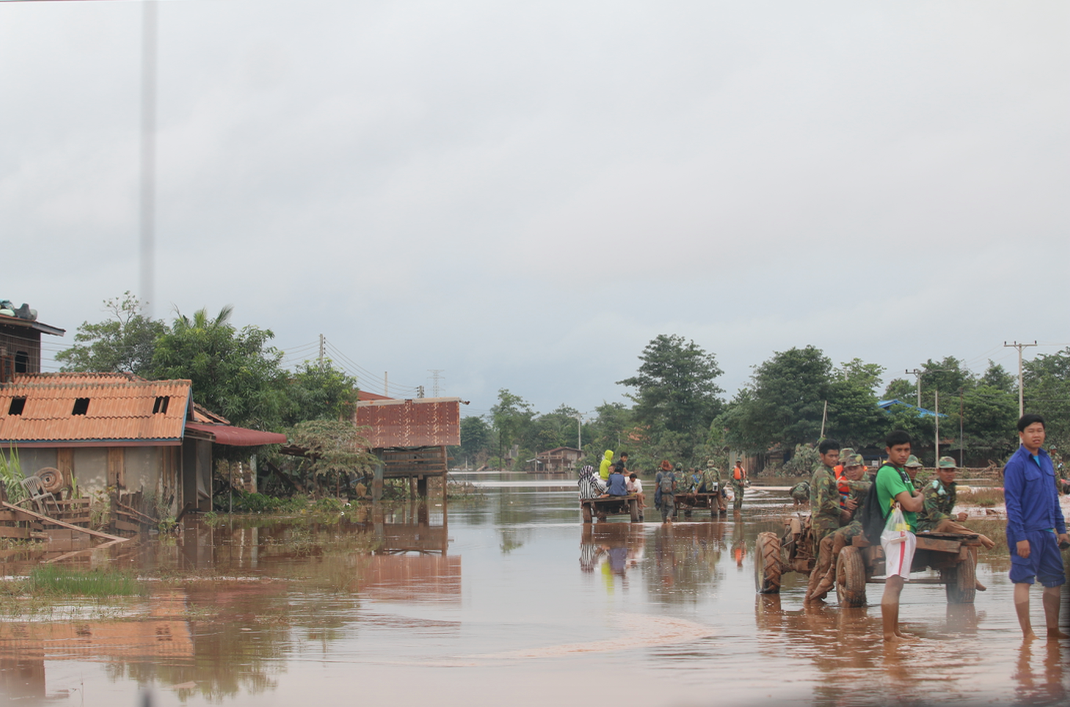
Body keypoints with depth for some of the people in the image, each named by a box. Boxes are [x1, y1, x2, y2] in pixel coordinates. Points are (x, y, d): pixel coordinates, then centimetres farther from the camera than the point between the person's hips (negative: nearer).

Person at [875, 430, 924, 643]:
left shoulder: (901, 471, 19)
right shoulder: (888, 472, -14)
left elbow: (917, 503, 18)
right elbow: (911, 504, -20)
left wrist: (915, 500, -4)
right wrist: (918, 498, 1)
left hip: (905, 531, 11)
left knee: (896, 585, 15)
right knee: (893, 584, -14)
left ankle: (895, 631, 22)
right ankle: (889, 634, -18)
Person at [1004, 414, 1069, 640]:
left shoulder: (1046, 459, 11)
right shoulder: (1016, 464, -11)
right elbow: (1012, 503, -14)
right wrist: (1020, 537, -18)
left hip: (1047, 532, 8)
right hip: (1027, 532, -7)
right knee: (1023, 579, -2)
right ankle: (1027, 633, 1)